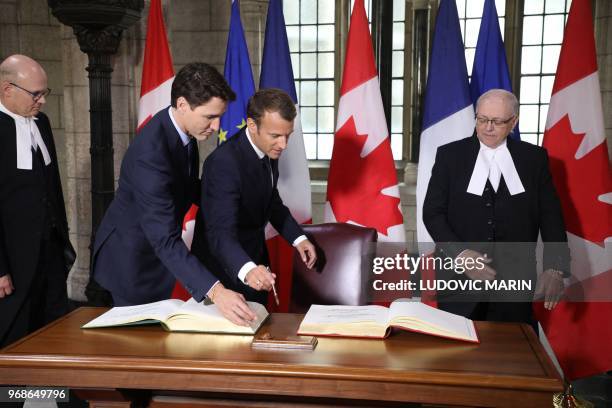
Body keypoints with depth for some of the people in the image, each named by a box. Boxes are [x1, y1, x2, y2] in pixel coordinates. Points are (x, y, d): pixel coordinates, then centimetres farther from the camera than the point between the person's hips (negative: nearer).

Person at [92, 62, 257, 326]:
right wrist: (215, 291, -48)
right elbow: (165, 239, -39)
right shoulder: (151, 152, -35)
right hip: (131, 261, -8)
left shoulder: (183, 128, -8)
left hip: (155, 255, 8)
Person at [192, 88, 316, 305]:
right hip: (226, 269, -8)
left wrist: (297, 237, 0)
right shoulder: (223, 162, -31)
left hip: (256, 259, 8)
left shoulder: (268, 148, -6)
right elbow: (220, 232, -39)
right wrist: (247, 270, -56)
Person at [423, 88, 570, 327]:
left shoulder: (534, 158, 6)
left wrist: (555, 268, -6)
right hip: (460, 278, -1)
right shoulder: (450, 155, 2)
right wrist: (460, 254, -15)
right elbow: (432, 212, -2)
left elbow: (551, 215, 6)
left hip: (515, 280, 1)